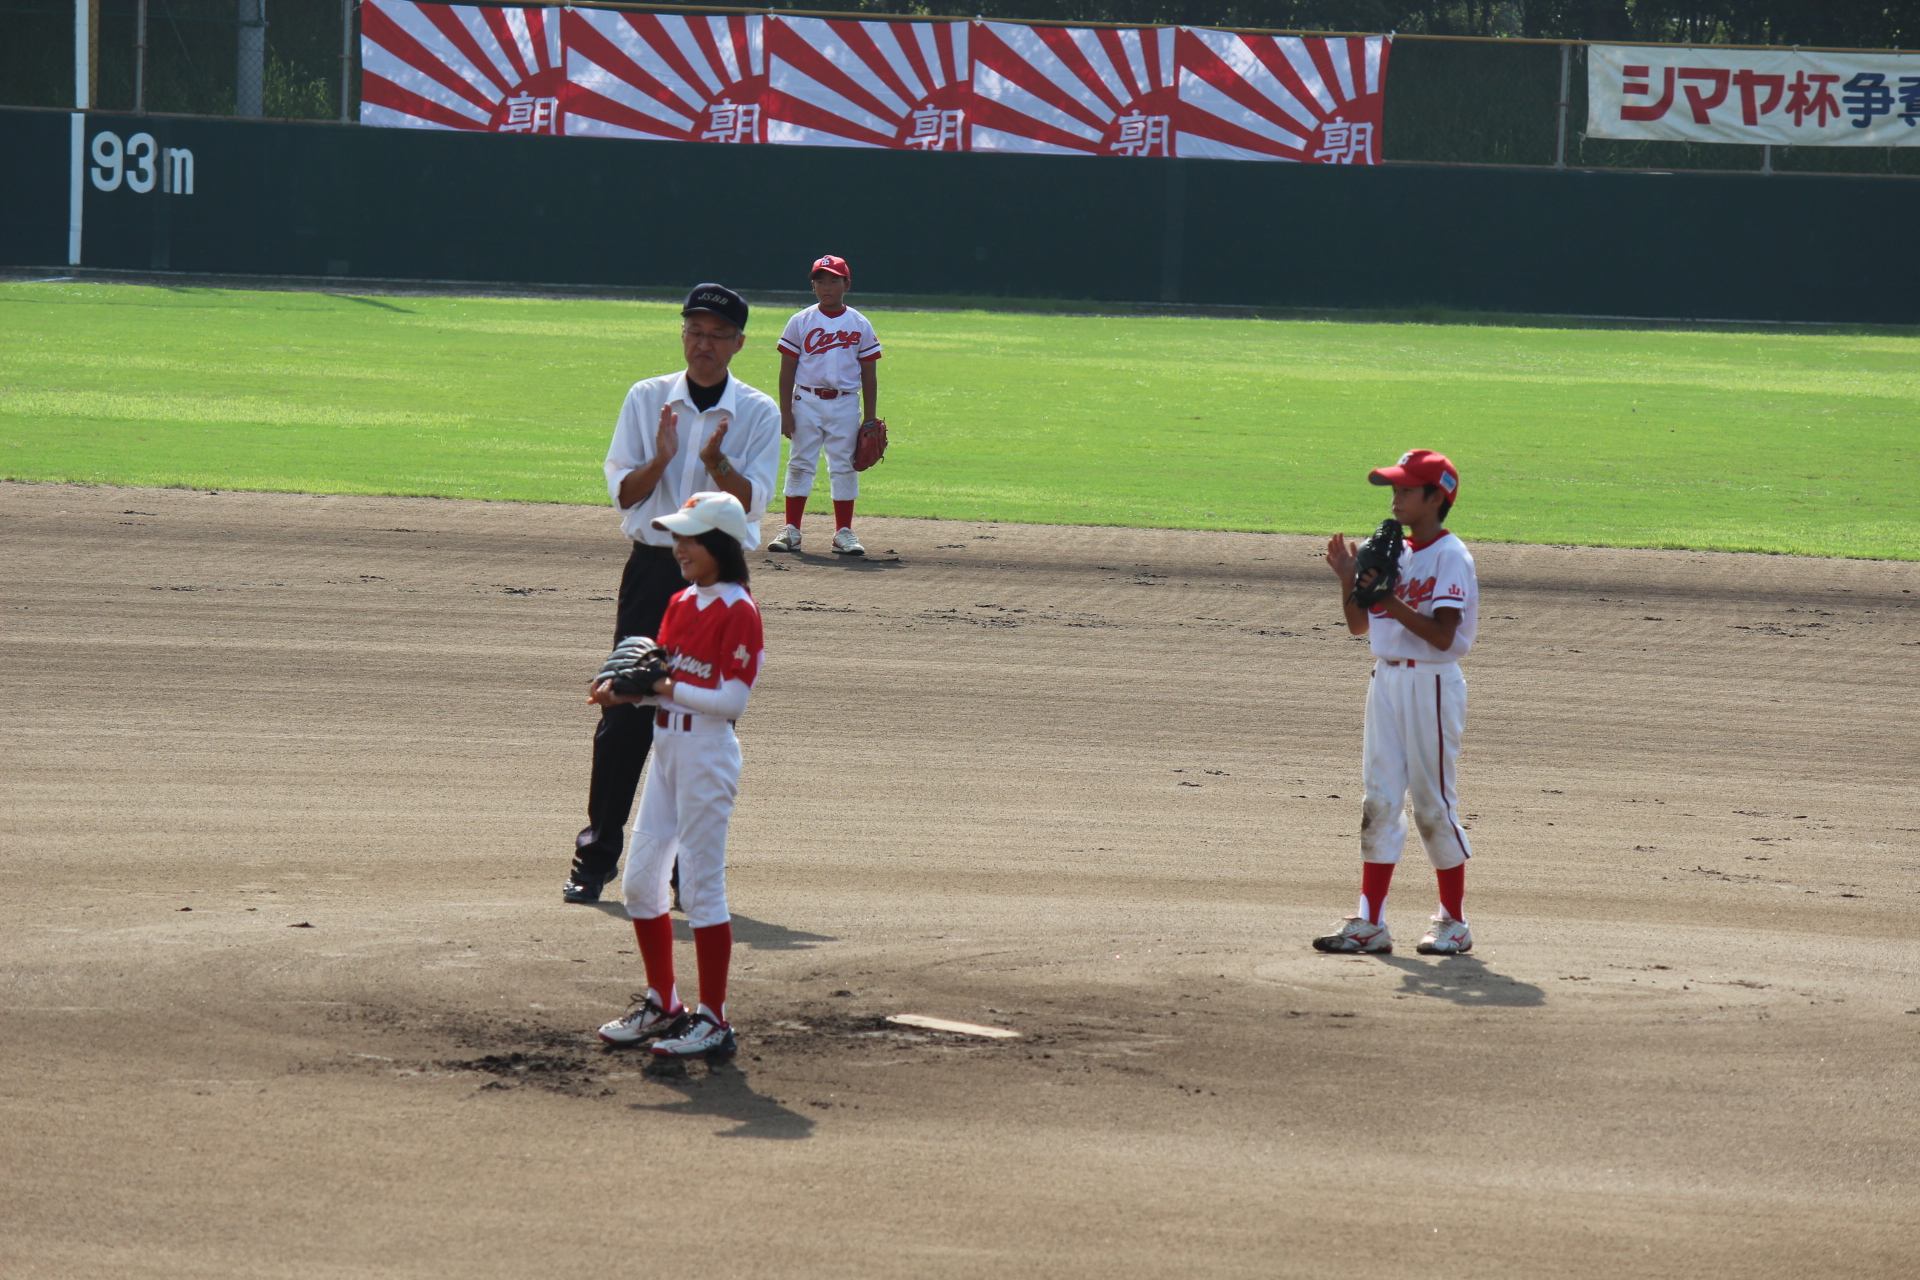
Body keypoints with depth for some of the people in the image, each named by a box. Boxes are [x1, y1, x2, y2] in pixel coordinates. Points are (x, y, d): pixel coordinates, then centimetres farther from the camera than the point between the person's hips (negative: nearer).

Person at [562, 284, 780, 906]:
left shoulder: (759, 413, 2)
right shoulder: (646, 400, 6)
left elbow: (752, 501, -7)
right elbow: (622, 492, 2)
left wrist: (716, 461, -25)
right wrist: (660, 459, -17)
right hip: (652, 569, 1)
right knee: (625, 713, -2)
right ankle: (596, 856, 3)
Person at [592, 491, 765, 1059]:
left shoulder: (738, 613, -14)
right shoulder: (681, 603, 12)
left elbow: (731, 701, -19)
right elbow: (663, 680, 13)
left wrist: (663, 688, -19)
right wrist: (625, 690, -5)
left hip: (707, 753, -9)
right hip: (667, 749, 9)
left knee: (702, 885, -5)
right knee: (640, 880, 11)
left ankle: (713, 1020, 2)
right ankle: (661, 1005, 24)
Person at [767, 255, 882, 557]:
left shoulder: (860, 325, 4)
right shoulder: (800, 322, 2)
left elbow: (869, 374, 6)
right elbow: (787, 370, 2)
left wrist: (871, 419, 2)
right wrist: (785, 413, -4)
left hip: (844, 404, 0)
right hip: (806, 401, 0)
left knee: (844, 467, 1)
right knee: (800, 464, 0)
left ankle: (844, 532, 7)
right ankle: (791, 530, 4)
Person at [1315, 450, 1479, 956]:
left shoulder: (1451, 557, -10)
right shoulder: (1392, 553, 13)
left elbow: (1442, 634, -20)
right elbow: (1359, 625, 15)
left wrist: (1389, 601, -26)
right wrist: (1348, 576, 1)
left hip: (1431, 685, -7)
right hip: (1386, 682, 7)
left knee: (1432, 803, -1)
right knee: (1379, 801, 4)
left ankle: (1453, 923, 9)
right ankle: (1369, 924, 4)